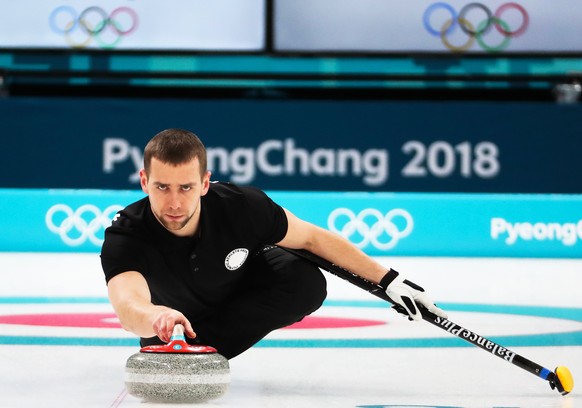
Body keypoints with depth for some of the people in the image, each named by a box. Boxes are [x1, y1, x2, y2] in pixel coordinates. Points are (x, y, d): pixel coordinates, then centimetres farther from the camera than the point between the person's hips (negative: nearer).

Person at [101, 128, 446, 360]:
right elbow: (128, 308, -60)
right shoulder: (125, 237, -41)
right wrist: (155, 317, -86)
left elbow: (313, 237, -19)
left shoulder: (241, 206, -36)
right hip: (175, 308, 2)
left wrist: (389, 280, -19)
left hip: (244, 282, -2)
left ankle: (198, 348, -19)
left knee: (307, 284, -25)